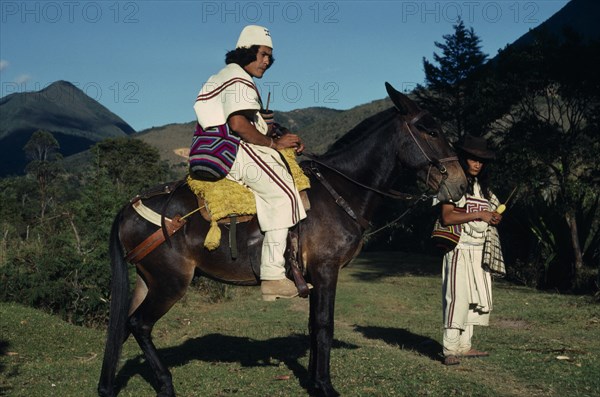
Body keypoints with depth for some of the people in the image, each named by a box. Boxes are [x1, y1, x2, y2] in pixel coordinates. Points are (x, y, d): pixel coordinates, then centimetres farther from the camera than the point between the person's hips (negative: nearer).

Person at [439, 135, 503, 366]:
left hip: (479, 250, 8)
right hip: (460, 248, -8)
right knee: (458, 297, -12)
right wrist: (478, 215, -19)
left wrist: (495, 218, 1)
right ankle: (450, 350, -9)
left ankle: (464, 346, 15)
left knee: (479, 298, 7)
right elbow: (447, 217, -17)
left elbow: (492, 211, 24)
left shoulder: (482, 186, 16)